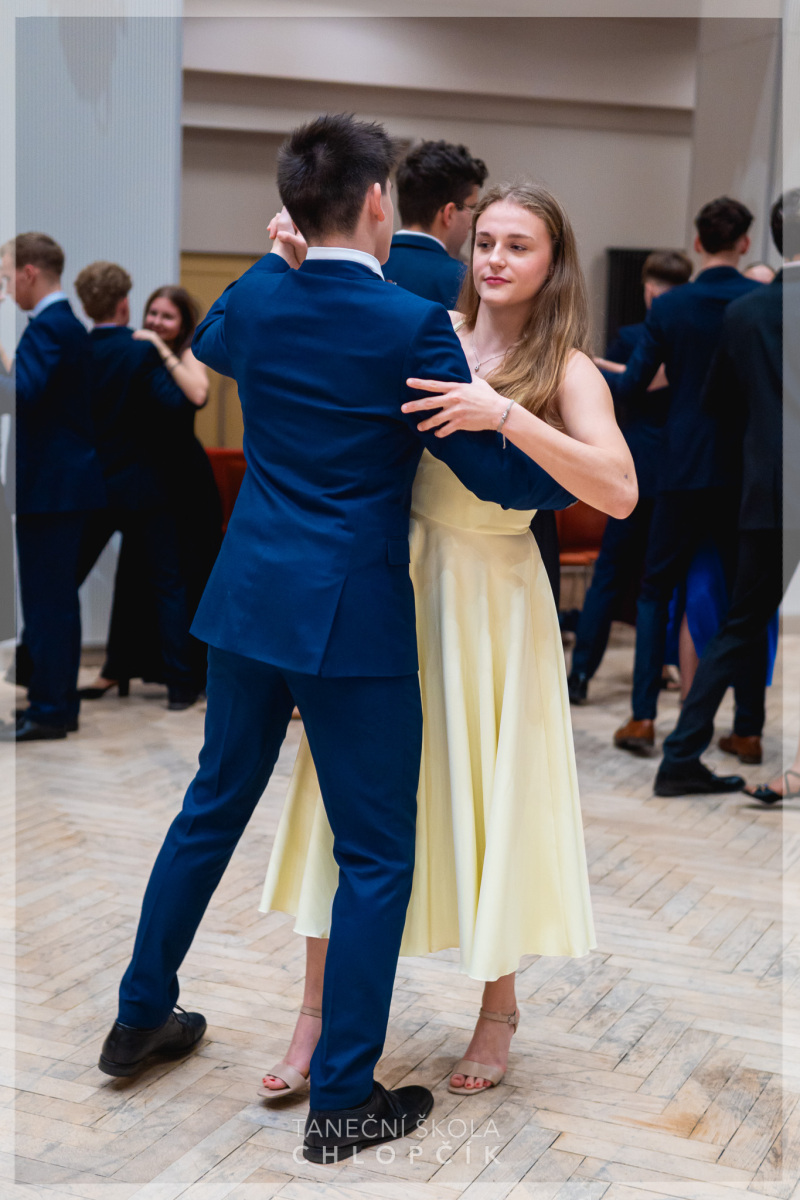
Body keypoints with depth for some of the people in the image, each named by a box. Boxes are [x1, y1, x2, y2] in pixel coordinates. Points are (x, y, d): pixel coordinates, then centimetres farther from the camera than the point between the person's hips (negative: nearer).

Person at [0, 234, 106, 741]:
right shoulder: (69, 325, 16)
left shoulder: (47, 328, -15)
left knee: (47, 600, -5)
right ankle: (60, 704, 21)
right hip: (67, 478, 10)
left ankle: (48, 711, 1)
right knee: (57, 598, 14)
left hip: (50, 485, -10)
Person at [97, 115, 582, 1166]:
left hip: (247, 602, 7)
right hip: (353, 620, -6)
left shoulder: (256, 296, 3)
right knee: (376, 855, 5)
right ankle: (343, 1100, 13)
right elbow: (500, 473, -11)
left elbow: (208, 344, 28)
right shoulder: (412, 326, -15)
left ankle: (140, 1020, 35)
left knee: (215, 804, 23)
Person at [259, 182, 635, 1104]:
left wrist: (503, 415, -29)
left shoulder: (566, 371, -6)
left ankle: (499, 1006, 28)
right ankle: (317, 1012, 16)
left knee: (483, 793, 6)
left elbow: (619, 491, -22)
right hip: (391, 574, 3)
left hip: (488, 594, -3)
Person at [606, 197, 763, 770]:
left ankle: (644, 717, 3)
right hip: (749, 473, 0)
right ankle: (749, 725, 9)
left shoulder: (669, 307, -3)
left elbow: (632, 389, -3)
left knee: (655, 590, 10)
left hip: (685, 470, 0)